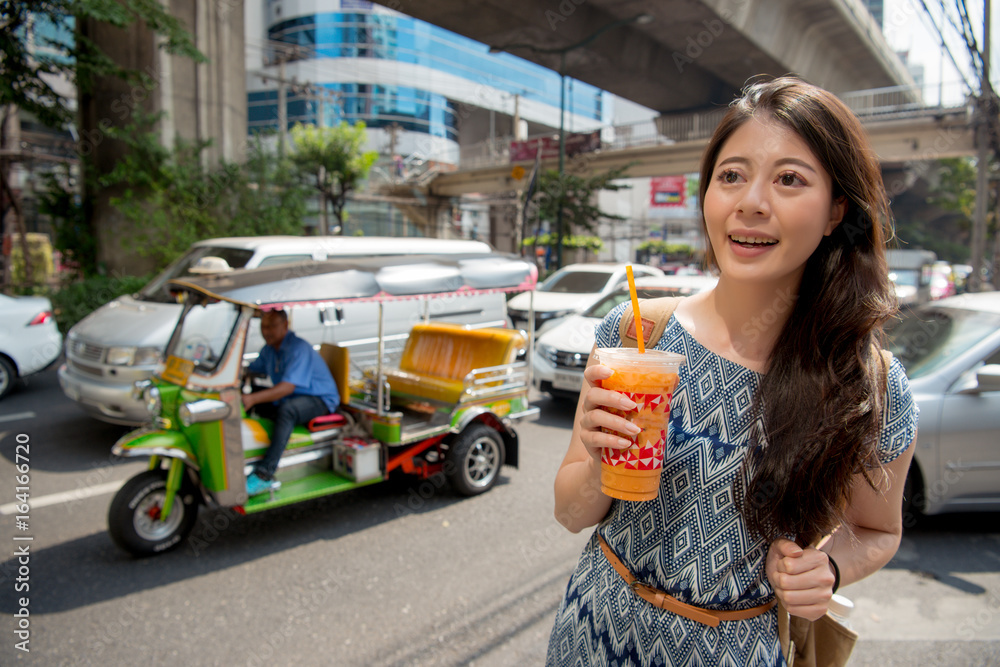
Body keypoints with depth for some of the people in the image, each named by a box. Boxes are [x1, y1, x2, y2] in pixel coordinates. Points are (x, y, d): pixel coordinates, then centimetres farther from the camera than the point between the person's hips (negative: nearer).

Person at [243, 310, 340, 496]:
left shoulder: (298, 348, -21)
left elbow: (288, 387, -30)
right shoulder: (269, 349, 8)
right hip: (284, 399, 9)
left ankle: (264, 475, -42)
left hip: (320, 400, -9)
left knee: (287, 409, -37)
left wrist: (253, 398, -40)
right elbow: (252, 370, 15)